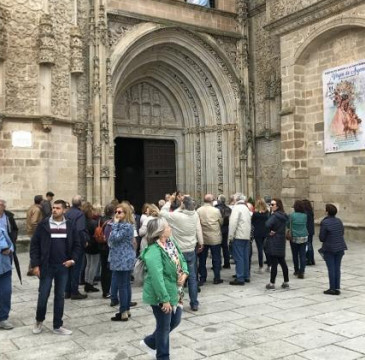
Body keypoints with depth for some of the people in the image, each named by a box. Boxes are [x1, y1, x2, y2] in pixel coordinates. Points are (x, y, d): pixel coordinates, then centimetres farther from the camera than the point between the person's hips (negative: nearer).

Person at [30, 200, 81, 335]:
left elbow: (77, 245, 10)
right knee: (43, 295, 4)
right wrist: (35, 264, -9)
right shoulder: (43, 224, -4)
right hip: (46, 267, -2)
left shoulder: (70, 226, 2)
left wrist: (73, 259, -4)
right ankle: (39, 320, 29)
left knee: (60, 297, 9)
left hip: (63, 267, 2)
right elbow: (34, 244, -3)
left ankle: (58, 326, 19)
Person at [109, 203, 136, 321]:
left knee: (122, 286, -5)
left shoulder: (126, 226, -17)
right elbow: (114, 240, 20)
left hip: (122, 260, -11)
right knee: (126, 285, 14)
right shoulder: (125, 225, 16)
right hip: (126, 259, 11)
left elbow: (115, 238, -24)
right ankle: (127, 309, 22)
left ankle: (123, 313, -1)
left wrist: (115, 223, -17)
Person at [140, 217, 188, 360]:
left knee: (175, 321, 20)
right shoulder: (154, 252, -27)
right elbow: (157, 278, -30)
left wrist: (184, 273, -7)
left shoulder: (171, 242, 1)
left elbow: (182, 260, 13)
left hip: (175, 291, 9)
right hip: (161, 295, -9)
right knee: (164, 327, 8)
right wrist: (165, 299, -29)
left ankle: (150, 342, 39)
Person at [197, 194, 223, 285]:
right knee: (216, 258, 9)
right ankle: (217, 278, 12)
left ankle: (202, 278, 16)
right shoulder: (216, 211, -10)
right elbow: (221, 222, 2)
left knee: (202, 259, 11)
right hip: (215, 238, -2)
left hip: (203, 239, 2)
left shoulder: (198, 211, -6)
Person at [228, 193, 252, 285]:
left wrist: (230, 236, -13)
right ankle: (246, 276, 20)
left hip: (238, 236, -8)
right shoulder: (246, 208, 16)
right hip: (247, 236, 8)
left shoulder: (236, 208, -10)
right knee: (245, 257, 13)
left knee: (238, 258, -5)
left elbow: (233, 223, -17)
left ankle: (240, 278, -4)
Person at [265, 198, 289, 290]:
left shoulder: (274, 216, -17)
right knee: (282, 262, 14)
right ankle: (286, 282, 19)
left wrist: (270, 231, -9)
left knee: (274, 263, -4)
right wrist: (274, 231, 0)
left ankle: (272, 283, 2)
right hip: (281, 241, 8)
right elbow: (284, 227, 12)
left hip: (273, 243, -8)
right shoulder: (283, 216, 10)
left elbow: (267, 225, -29)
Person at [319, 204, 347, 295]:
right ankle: (337, 288, 14)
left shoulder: (324, 222, -15)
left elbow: (321, 238, -12)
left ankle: (332, 289, 6)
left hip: (329, 248, -5)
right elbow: (342, 232, 11)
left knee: (331, 269, 1)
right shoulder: (339, 221, 3)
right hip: (340, 248, 5)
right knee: (337, 268, 10)